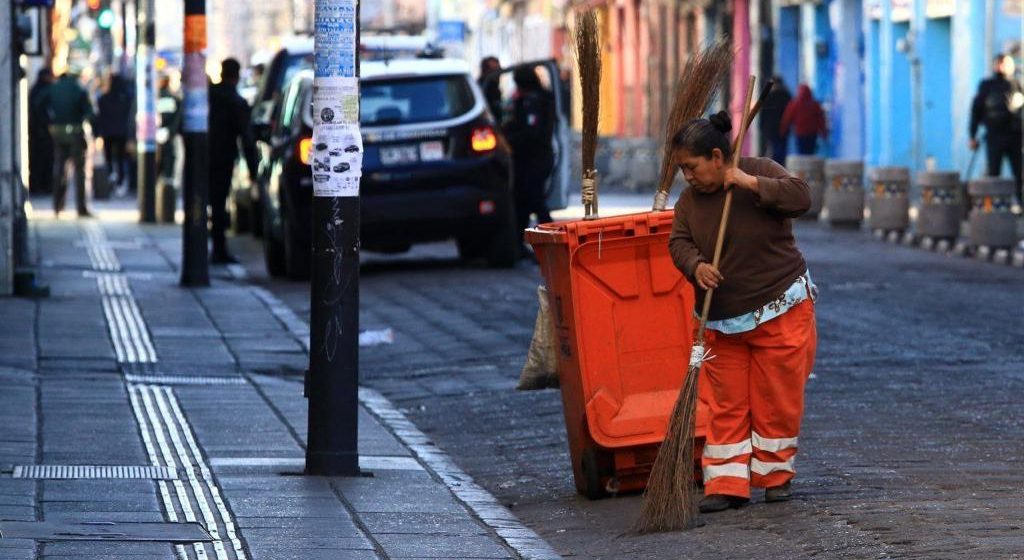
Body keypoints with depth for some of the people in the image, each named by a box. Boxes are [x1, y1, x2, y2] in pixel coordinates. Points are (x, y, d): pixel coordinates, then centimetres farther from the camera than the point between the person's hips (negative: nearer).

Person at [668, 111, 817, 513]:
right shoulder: (690, 200, 3)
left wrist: (752, 184, -27)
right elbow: (679, 242, -5)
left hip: (779, 312, -4)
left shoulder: (760, 172, -8)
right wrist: (696, 267, -26)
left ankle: (775, 475, 17)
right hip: (723, 322, 4)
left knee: (777, 400, 1)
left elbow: (801, 198, -22)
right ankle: (727, 484, 2)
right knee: (726, 405, 1)